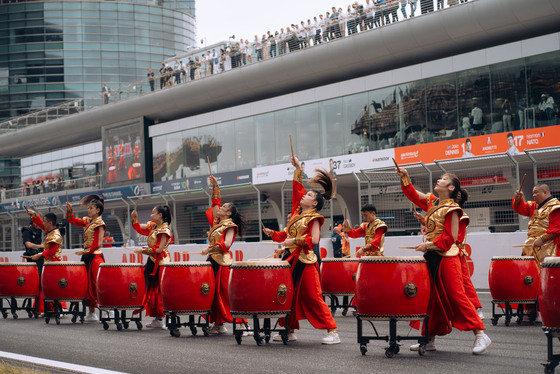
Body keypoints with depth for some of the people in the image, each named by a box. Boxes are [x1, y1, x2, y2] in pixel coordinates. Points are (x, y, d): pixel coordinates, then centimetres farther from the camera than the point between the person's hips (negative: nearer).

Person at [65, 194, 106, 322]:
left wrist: (85, 251, -15)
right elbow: (73, 220, 16)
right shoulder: (87, 221, 13)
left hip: (95, 256, -8)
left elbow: (98, 243, -16)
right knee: (88, 284, 9)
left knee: (97, 285, -11)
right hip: (86, 256, 8)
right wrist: (69, 210, 0)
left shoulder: (99, 223, -10)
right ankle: (91, 312, 13)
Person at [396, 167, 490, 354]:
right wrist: (405, 178, 9)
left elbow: (450, 238, -15)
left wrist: (429, 245, -17)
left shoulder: (451, 208, -11)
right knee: (432, 299, 10)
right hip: (431, 258, 8)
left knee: (456, 296, -12)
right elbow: (414, 195, 21)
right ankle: (429, 339, 16)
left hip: (446, 258, -8)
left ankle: (480, 335, -10)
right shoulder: (432, 202, 12)